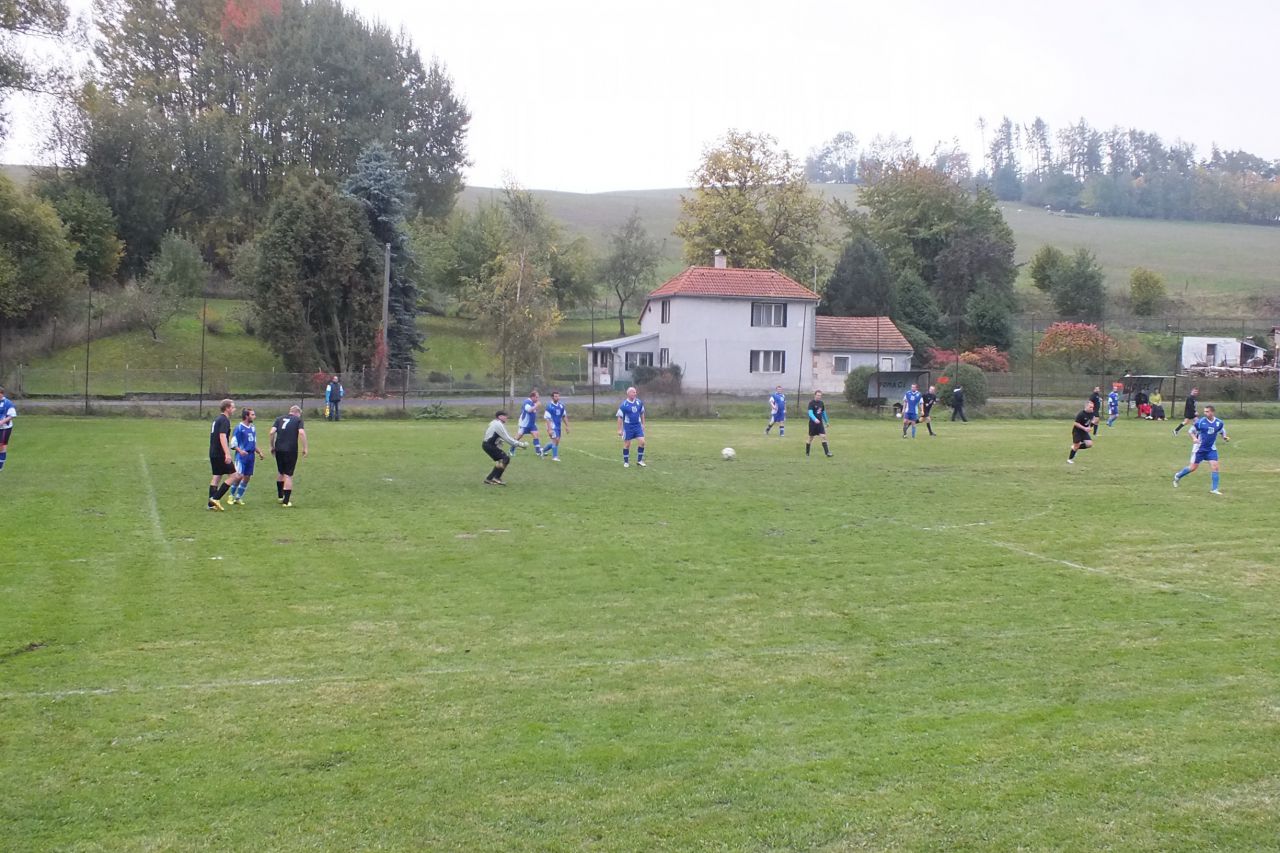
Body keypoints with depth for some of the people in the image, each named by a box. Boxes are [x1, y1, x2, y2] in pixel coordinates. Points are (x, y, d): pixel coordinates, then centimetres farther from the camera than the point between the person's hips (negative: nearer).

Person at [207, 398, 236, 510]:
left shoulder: (217, 419, 17)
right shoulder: (224, 420, -13)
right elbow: (222, 437, -24)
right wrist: (227, 454, -31)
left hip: (213, 454, 9)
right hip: (220, 454, -9)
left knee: (217, 477, 11)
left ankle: (212, 503, 9)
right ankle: (215, 498, -9)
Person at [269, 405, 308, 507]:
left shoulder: (279, 419, 13)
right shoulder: (298, 420, 2)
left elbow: (272, 432, 2)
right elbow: (301, 432, -13)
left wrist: (272, 447, 10)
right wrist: (304, 448, -8)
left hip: (279, 449, 4)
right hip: (291, 450, -4)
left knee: (281, 473, 22)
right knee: (288, 475, 0)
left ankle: (280, 496, 33)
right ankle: (286, 501, -1)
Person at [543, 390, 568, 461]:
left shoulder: (561, 406, 6)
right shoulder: (549, 406, -14)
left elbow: (564, 416, 16)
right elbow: (548, 419, -16)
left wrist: (567, 426, 14)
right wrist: (549, 429, -21)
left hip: (559, 427, 7)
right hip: (553, 427, -7)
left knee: (557, 442, 11)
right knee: (555, 441, -11)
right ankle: (554, 457, 0)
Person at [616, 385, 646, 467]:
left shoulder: (639, 402, 1)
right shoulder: (623, 405, -12)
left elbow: (642, 414, 15)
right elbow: (620, 417, -8)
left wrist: (643, 424, 16)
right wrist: (619, 429, -9)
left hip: (638, 425, 4)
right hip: (628, 427, -4)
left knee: (642, 442, -6)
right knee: (627, 444, 4)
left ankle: (639, 460, 7)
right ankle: (626, 462, 18)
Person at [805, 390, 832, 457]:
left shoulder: (821, 403, 7)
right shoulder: (811, 403, -12)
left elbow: (823, 412, 20)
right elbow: (810, 413, -24)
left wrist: (826, 422, 25)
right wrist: (815, 419, -41)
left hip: (820, 423, 4)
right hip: (813, 423, -4)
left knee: (823, 436, -8)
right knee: (811, 438, 5)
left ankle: (827, 452, -11)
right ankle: (807, 453, 22)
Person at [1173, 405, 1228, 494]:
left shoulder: (1219, 423, -4)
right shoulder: (1200, 422, -12)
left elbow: (1222, 432, 14)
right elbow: (1191, 431, -2)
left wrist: (1225, 438, -7)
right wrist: (1194, 438, -20)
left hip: (1211, 449, 3)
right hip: (1199, 449, -2)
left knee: (1215, 467, -9)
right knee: (1193, 467, 3)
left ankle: (1214, 489, -3)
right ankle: (1177, 476, 29)